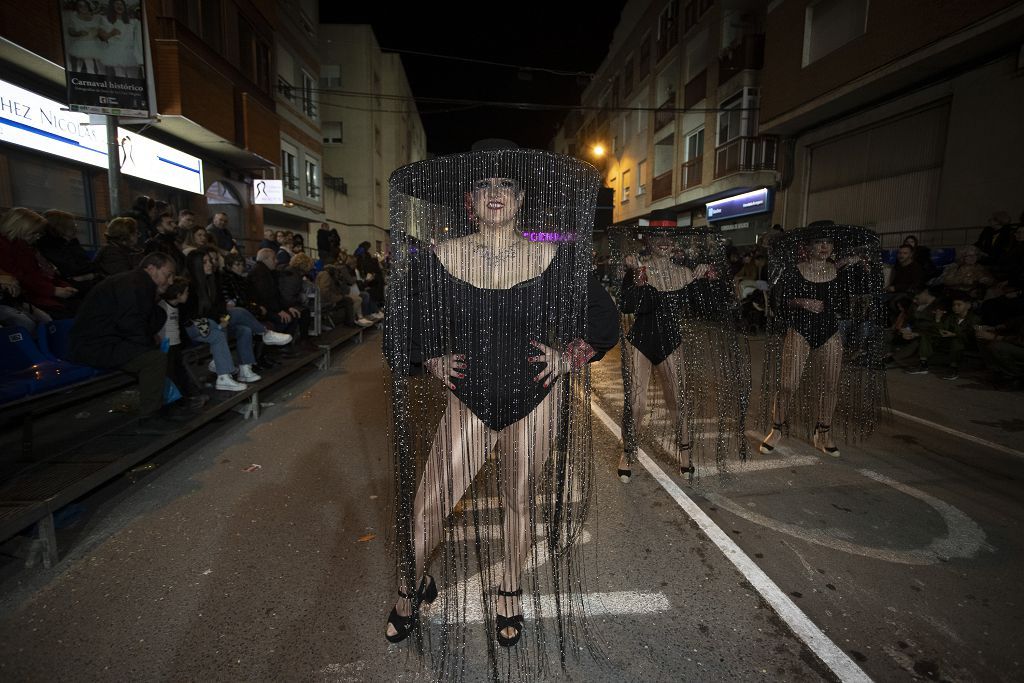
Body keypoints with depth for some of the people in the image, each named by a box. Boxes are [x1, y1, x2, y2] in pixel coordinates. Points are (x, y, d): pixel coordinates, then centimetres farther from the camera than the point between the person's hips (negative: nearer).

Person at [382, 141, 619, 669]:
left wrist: (567, 357, -3)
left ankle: (508, 593, 42)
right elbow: (400, 319, 8)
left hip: (535, 398, 0)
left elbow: (605, 320, 6)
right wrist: (433, 360, -1)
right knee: (426, 505, 1)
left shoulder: (556, 257, -6)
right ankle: (411, 588, 34)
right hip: (468, 398, 0)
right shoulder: (438, 257, -6)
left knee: (520, 502, 14)